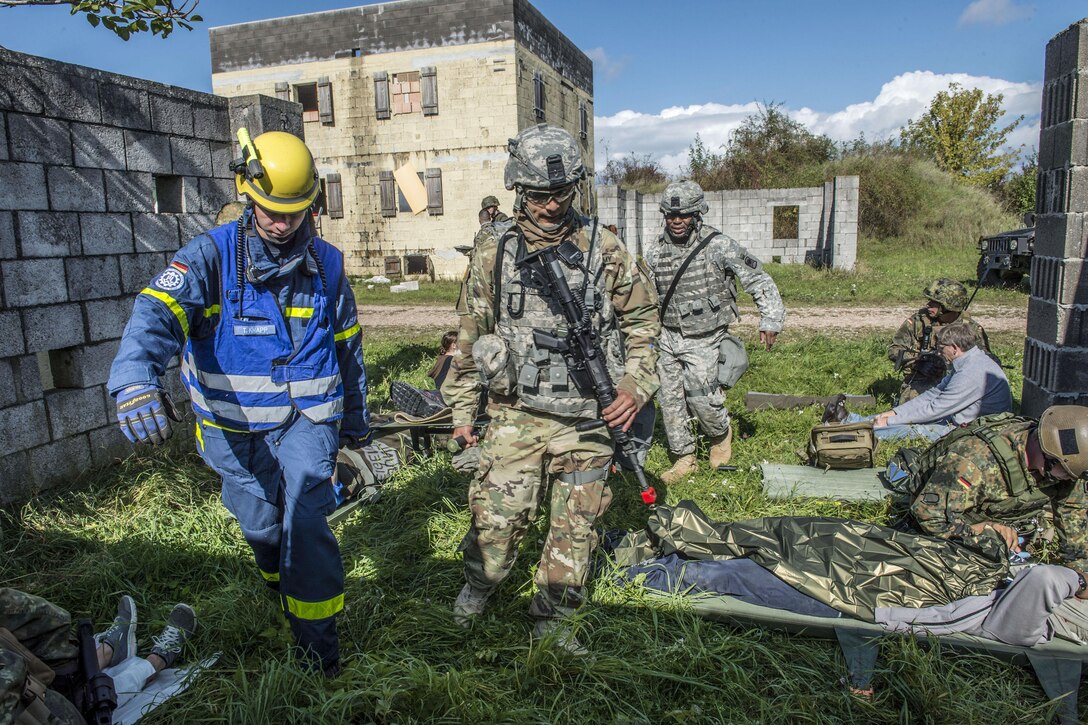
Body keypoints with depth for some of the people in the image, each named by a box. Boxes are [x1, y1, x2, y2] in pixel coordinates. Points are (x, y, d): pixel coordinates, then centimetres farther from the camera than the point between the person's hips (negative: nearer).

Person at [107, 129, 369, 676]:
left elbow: (348, 346, 10)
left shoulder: (326, 263, -1)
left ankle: (318, 643, 4)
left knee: (305, 521, -13)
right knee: (261, 528, 14)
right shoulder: (211, 255, -10)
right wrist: (136, 380, -49)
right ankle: (285, 592, 47)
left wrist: (355, 420, 17)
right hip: (235, 426, 0)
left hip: (307, 417, 0)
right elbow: (158, 309, -28)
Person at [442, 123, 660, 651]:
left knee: (574, 529, 10)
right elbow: (471, 336, 9)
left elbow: (642, 322, 7)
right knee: (495, 519, 3)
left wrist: (635, 387, -7)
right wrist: (462, 410, 10)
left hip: (587, 420, 0)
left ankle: (552, 619, 32)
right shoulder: (494, 254, 2)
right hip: (515, 416, 0)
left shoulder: (605, 251, 0)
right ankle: (479, 583, 37)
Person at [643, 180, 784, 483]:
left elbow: (759, 281, -8)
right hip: (668, 337, 5)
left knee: (702, 399, -10)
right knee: (670, 400, 6)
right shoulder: (656, 251, 1)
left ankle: (721, 434, 25)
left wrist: (771, 320, -15)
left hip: (704, 341, -4)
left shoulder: (718, 246, -12)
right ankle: (684, 459, 22)